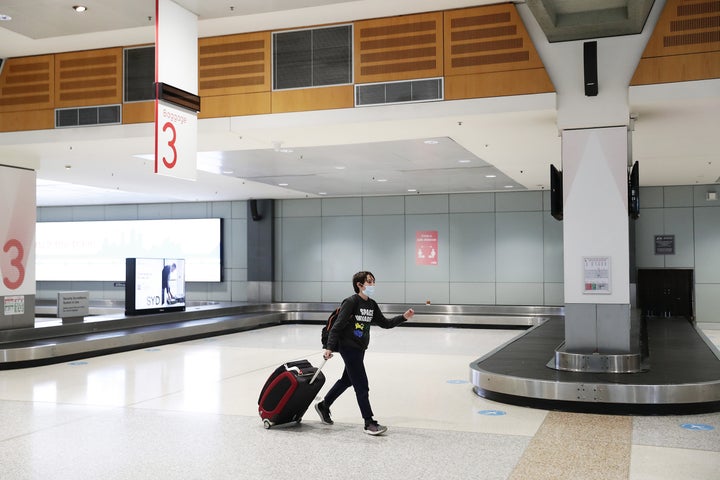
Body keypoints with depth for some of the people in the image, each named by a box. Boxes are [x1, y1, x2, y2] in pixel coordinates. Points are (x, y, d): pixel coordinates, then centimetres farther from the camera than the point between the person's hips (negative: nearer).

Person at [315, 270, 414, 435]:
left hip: (360, 349, 9)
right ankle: (369, 423, 0)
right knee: (361, 386, -7)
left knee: (347, 380, 21)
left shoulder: (371, 305, 7)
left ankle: (323, 406, 39)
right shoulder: (351, 302, -17)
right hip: (348, 347, -9)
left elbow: (385, 323, 10)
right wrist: (329, 347, -27)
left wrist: (404, 317, -2)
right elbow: (337, 326, -20)